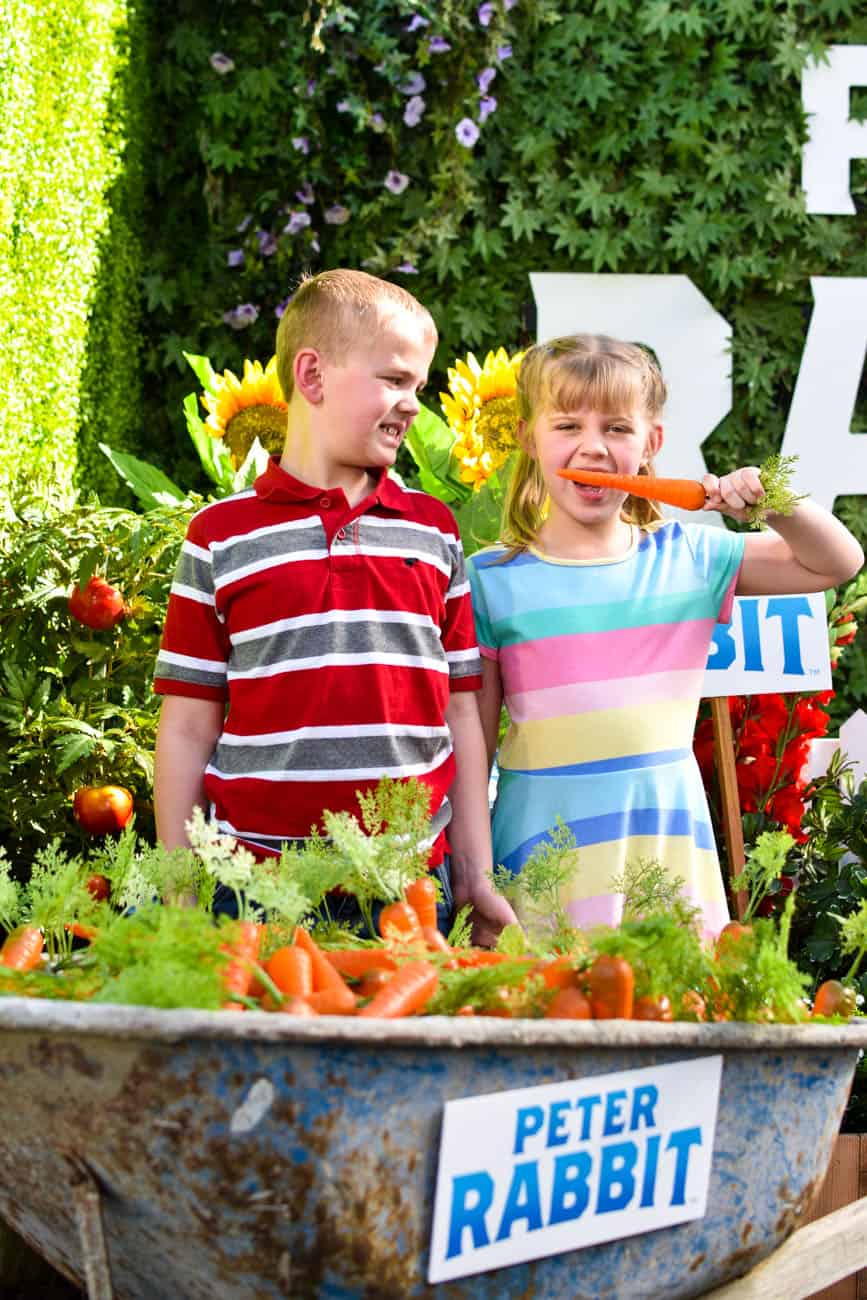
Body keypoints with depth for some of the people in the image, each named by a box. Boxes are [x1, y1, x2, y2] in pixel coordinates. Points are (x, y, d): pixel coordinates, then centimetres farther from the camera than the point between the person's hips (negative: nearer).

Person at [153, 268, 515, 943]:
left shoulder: (434, 530, 11)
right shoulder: (222, 535, 2)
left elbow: (461, 713, 12)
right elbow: (189, 727, 3)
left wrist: (477, 879, 8)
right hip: (256, 884, -2)